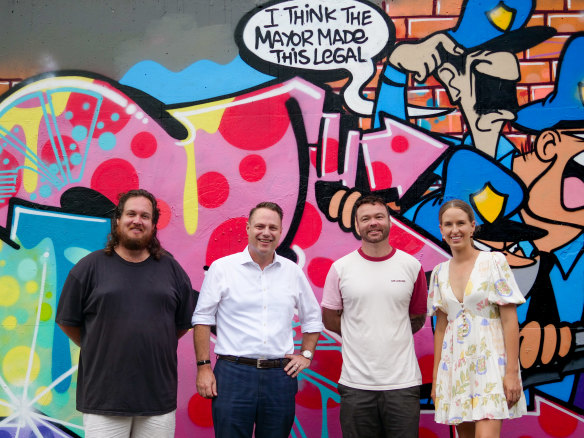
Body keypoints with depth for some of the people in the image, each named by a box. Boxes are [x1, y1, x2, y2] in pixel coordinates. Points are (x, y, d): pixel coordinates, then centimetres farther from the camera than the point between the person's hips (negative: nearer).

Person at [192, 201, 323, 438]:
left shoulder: (293, 271, 9)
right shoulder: (221, 268, 1)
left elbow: (312, 319, 20)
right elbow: (202, 319, 1)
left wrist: (306, 354, 9)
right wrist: (203, 366, -4)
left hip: (280, 375, 3)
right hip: (233, 372, -3)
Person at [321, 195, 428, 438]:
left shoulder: (412, 266, 4)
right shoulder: (340, 268, 1)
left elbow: (417, 319, 15)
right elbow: (329, 318, 9)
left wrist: (393, 336, 9)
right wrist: (364, 336, 7)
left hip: (402, 381, 1)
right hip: (356, 383, 0)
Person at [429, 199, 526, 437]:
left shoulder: (494, 262, -3)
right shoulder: (439, 272, 9)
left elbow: (510, 320, -6)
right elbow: (441, 325, 11)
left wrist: (512, 372, -12)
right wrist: (436, 376, 8)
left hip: (490, 361, -4)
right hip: (454, 365, 4)